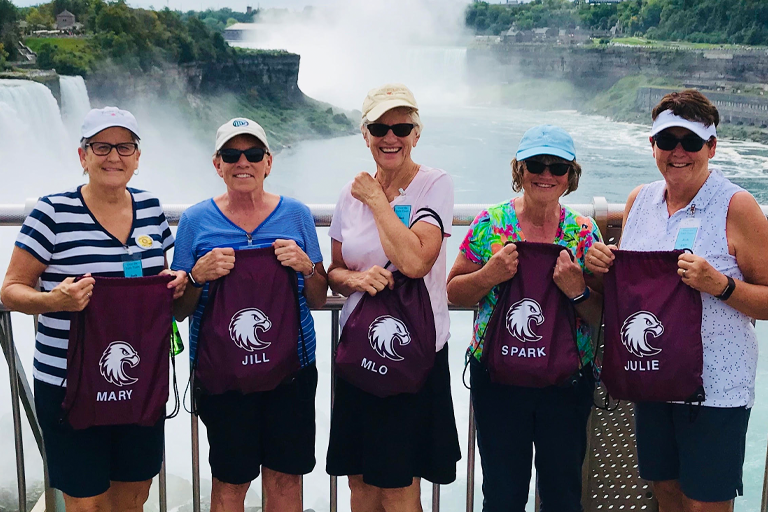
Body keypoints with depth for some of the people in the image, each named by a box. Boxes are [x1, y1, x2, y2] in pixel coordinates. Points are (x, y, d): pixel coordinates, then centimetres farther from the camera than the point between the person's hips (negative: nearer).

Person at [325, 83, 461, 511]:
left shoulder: (435, 185, -9)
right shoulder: (352, 193, 6)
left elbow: (415, 262, -23)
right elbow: (334, 272, 13)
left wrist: (378, 199, -13)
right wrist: (356, 278, -11)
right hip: (359, 347, 5)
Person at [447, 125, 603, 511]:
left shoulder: (584, 232, 0)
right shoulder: (490, 224, -2)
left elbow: (601, 316, 1)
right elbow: (453, 292, 1)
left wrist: (578, 291, -18)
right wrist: (490, 275, -17)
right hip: (497, 376, -1)